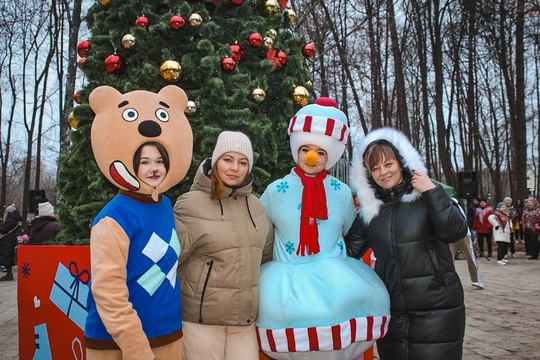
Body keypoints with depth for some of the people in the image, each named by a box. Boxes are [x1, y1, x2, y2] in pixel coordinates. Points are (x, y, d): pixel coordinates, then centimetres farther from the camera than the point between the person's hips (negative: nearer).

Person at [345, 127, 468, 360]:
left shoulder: (428, 196, -2)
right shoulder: (368, 210, 5)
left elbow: (456, 232, -15)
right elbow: (348, 251, 7)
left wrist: (432, 192, -17)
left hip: (436, 308, -3)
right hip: (391, 311, 3)